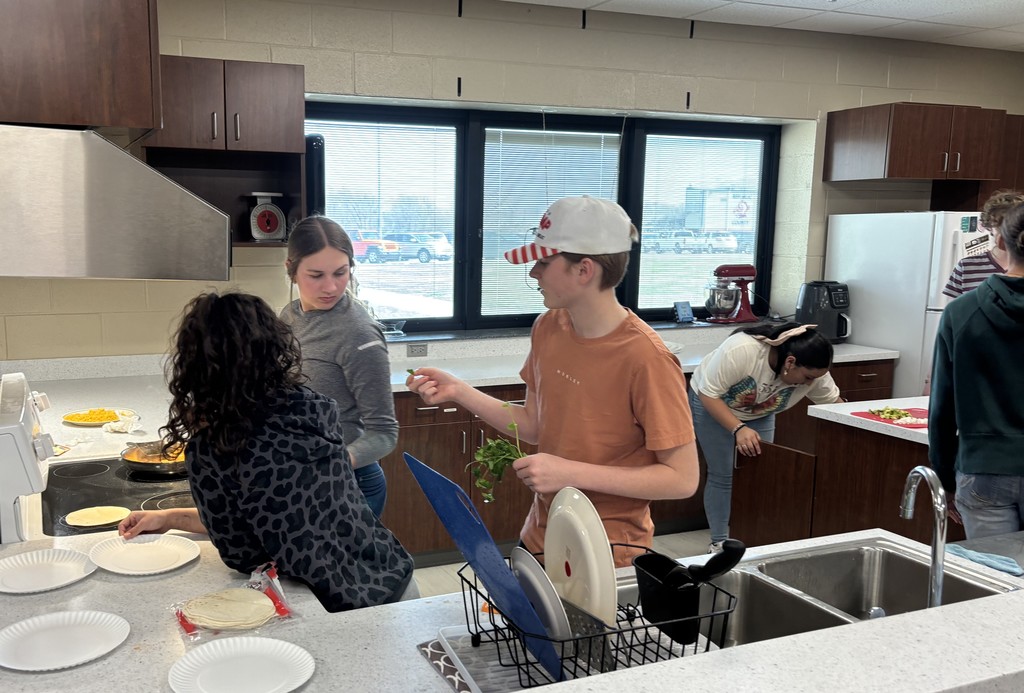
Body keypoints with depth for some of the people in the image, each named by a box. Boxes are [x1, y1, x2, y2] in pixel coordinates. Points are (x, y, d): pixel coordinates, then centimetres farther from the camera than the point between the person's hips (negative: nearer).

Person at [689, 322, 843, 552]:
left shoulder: (813, 372, -23)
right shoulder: (740, 350, -40)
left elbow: (833, 401, -7)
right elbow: (708, 393, -31)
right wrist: (739, 428, -38)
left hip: (759, 413, 5)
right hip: (711, 403, -5)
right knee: (723, 476, -5)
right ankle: (719, 542, 7)